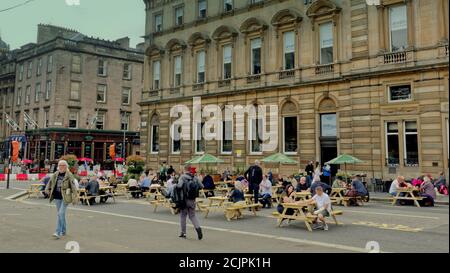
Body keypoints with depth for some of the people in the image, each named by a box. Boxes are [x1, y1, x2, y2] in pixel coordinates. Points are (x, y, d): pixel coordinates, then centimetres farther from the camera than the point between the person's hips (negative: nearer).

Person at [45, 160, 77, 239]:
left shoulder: (69, 175, -9)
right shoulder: (55, 174, 7)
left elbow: (73, 186, -11)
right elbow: (50, 182, 24)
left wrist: (74, 198, -14)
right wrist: (47, 189, 14)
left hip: (65, 197, -6)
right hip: (57, 197, 6)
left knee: (61, 214, -12)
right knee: (61, 214, 15)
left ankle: (58, 232, -10)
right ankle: (63, 230, 29)